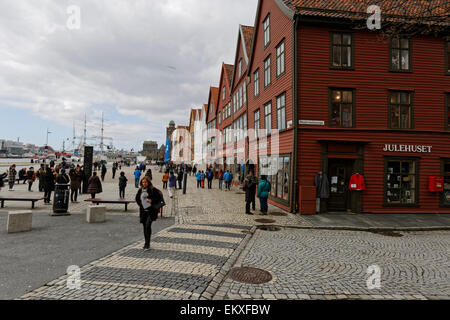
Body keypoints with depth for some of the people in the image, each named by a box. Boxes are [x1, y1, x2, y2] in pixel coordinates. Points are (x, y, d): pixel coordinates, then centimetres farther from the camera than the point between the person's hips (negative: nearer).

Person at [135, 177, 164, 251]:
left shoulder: (153, 189, -8)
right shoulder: (140, 190, 6)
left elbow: (159, 197, -7)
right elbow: (137, 198, 19)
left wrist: (152, 200, -18)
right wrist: (141, 204, 4)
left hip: (151, 210, -5)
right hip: (143, 211, 5)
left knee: (148, 225, -16)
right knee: (145, 226, 11)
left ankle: (147, 244, -10)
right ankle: (146, 243, 24)